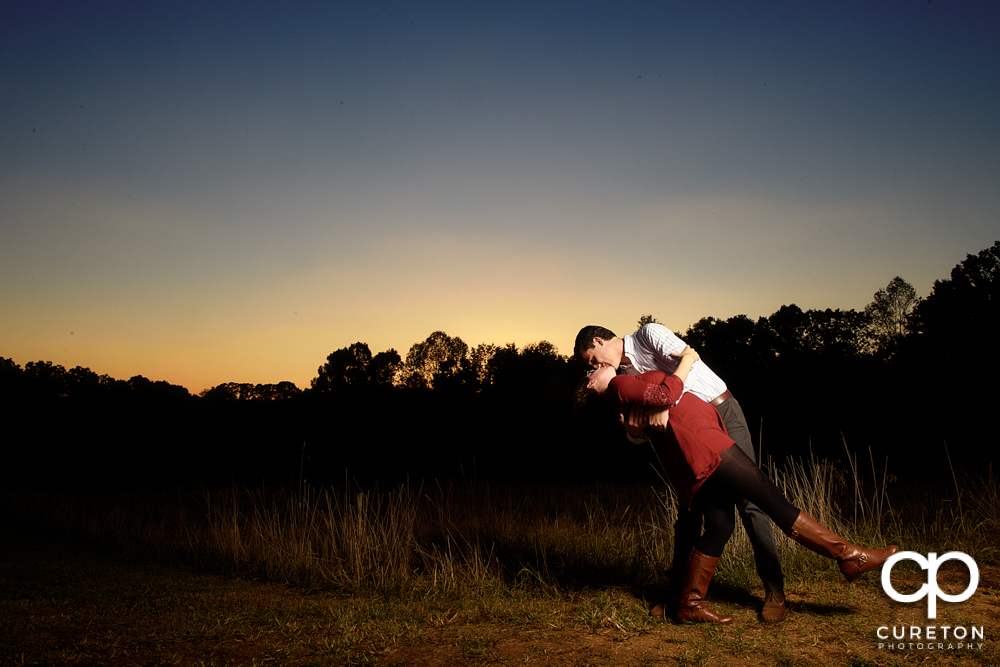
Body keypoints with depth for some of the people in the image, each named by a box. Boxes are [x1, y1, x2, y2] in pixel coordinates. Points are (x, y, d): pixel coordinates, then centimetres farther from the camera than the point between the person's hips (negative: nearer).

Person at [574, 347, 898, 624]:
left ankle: (689, 604, 12)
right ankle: (848, 555, -2)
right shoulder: (618, 386, -5)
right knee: (772, 499, -7)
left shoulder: (624, 399, 24)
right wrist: (686, 362, -3)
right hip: (696, 441, -10)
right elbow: (666, 395, -14)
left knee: (720, 526, 8)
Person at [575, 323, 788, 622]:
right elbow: (638, 437, 8)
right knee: (688, 508, 3)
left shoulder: (649, 334, -9)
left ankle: (775, 592, -2)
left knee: (747, 499, -9)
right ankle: (679, 592, 10)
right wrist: (633, 424, -17)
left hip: (723, 412, -6)